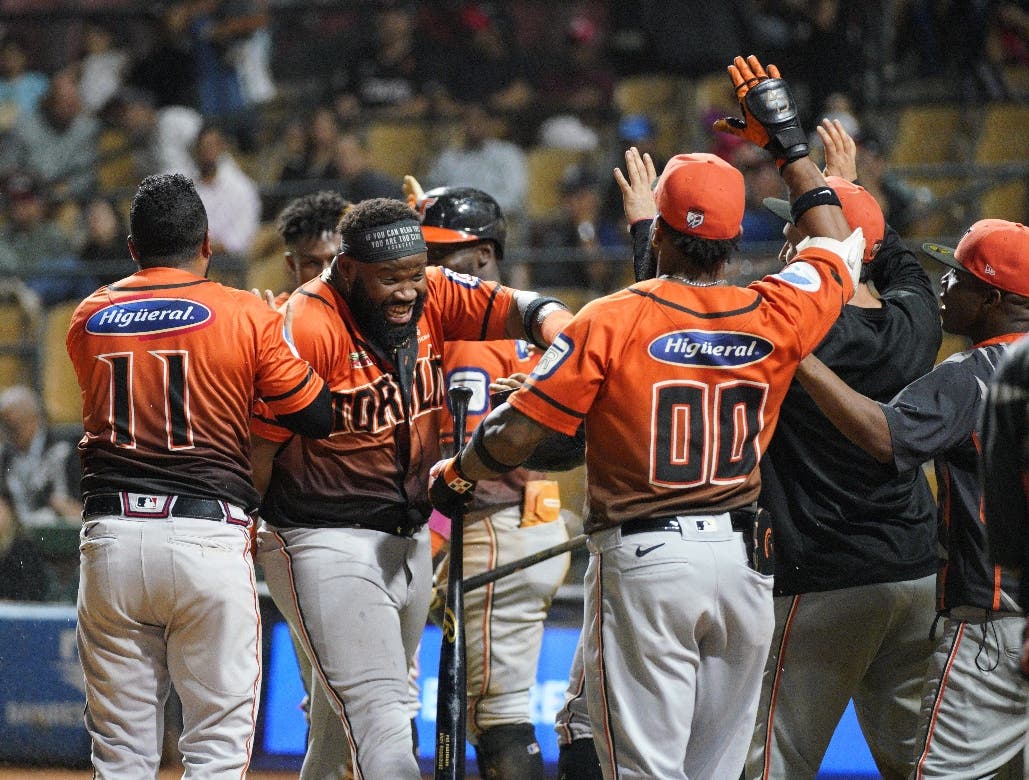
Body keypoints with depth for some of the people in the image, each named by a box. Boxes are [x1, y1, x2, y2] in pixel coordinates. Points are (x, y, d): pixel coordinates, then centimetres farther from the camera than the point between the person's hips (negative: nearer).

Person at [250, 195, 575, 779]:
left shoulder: (432, 297, -3)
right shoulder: (306, 326, -21)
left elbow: (519, 309, -13)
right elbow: (261, 443, -17)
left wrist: (560, 332, -36)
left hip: (411, 541, 7)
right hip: (326, 546, -7)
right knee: (381, 716, -17)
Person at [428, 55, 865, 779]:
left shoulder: (611, 322, -9)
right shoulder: (776, 317, 1)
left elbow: (518, 431, -5)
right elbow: (839, 243, 23)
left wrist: (455, 474, 15)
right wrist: (790, 141, 31)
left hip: (643, 562, -4)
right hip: (744, 560, 4)